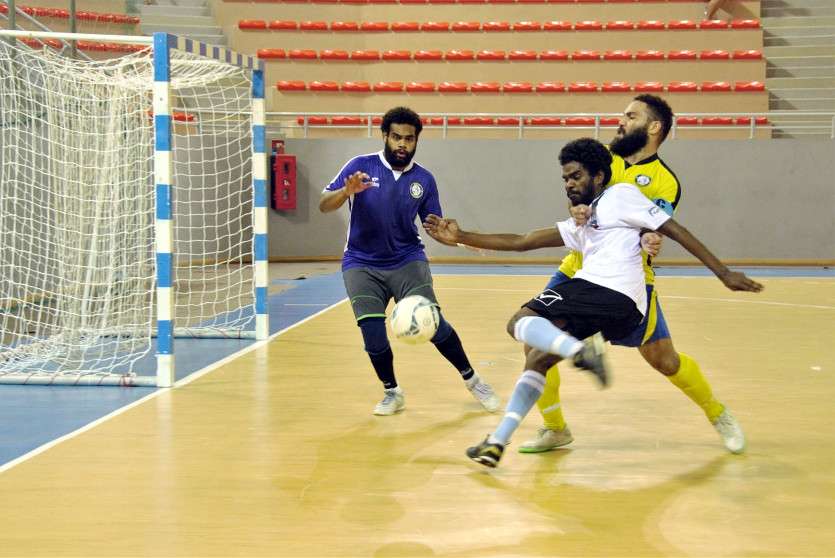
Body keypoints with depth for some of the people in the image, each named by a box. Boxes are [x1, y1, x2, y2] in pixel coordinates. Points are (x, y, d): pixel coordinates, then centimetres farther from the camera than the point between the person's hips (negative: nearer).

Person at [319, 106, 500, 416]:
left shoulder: (424, 179, 0)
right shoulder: (361, 166, -6)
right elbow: (324, 205, -10)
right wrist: (347, 191, -31)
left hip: (407, 261, 1)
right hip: (362, 265, -1)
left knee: (433, 324, -12)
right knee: (373, 333, -13)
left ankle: (472, 380, 11)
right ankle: (391, 391, 15)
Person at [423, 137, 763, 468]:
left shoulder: (620, 195, 10)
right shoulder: (580, 225, 34)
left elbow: (674, 230, 5)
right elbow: (522, 242, 29)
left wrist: (723, 273, -2)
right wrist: (461, 238, 21)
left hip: (605, 290, -8)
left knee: (520, 322, -12)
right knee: (537, 358, 12)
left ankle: (580, 350, -38)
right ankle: (497, 443, 9)